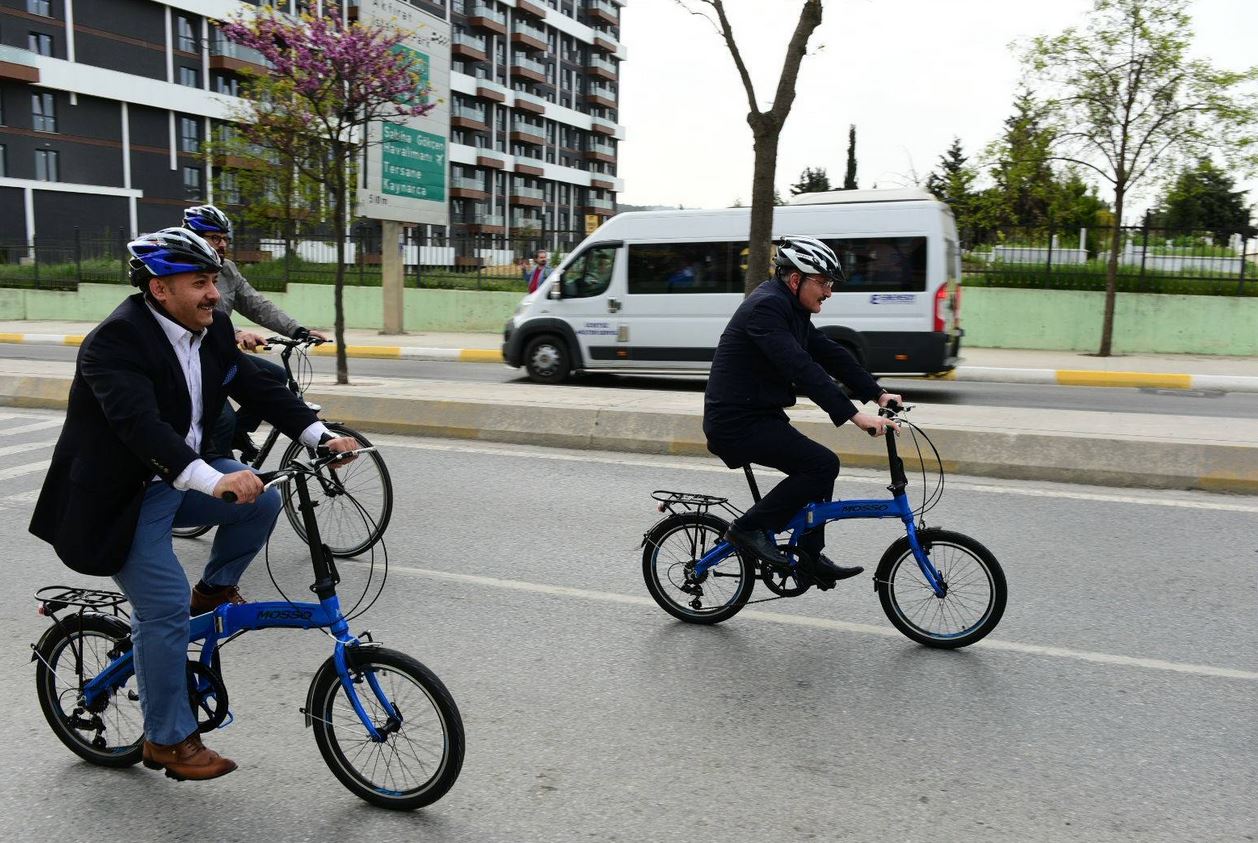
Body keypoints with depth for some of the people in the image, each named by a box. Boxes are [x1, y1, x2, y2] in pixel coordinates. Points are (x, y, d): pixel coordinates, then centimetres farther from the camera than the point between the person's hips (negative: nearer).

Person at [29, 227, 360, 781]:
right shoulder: (116, 341, -26)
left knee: (261, 500, -9)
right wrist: (212, 480, -52)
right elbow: (140, 424, -39)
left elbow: (257, 388, -1)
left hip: (177, 480, 8)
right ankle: (168, 740, 4)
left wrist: (320, 435, -14)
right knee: (164, 608, -12)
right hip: (121, 496, -7)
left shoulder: (212, 330, -1)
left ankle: (215, 589, 15)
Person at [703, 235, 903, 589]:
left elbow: (830, 353, 14)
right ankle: (749, 528, -5)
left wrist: (878, 394, 6)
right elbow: (801, 368, -30)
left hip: (758, 415, 10)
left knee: (817, 468, 13)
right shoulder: (766, 306, -20)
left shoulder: (790, 308, 13)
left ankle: (809, 558, 21)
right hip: (736, 422, -10)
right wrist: (854, 415, -33)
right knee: (822, 464, -16)